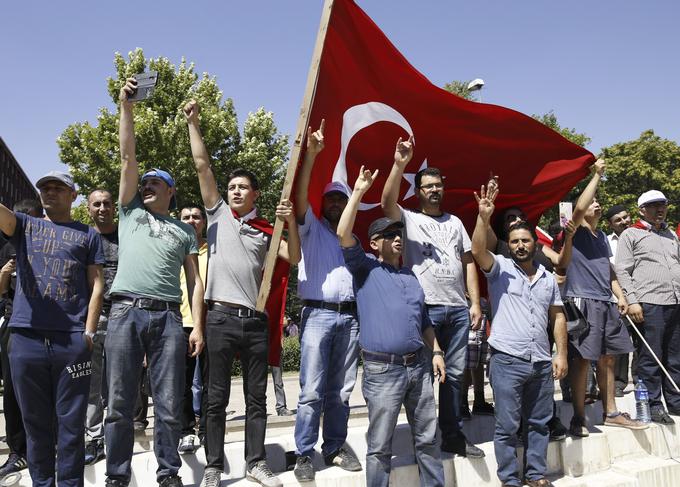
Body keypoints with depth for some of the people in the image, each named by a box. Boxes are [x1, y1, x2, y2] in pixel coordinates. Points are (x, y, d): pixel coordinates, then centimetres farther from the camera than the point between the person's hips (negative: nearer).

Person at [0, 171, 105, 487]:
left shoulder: (88, 235, 13)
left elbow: (96, 285, 6)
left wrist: (88, 333, -3)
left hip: (72, 340, -2)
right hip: (26, 338, 2)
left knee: (71, 424, 2)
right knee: (35, 422, 9)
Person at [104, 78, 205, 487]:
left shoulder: (184, 230, 18)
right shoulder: (131, 212, 18)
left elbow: (195, 280, 11)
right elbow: (128, 157, 11)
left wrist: (197, 326, 1)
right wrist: (126, 106, 6)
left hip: (168, 316, 0)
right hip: (126, 312, 0)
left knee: (169, 404, 2)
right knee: (120, 403, 2)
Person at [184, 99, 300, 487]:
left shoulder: (266, 230, 9)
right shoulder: (218, 213, 7)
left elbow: (294, 258, 1)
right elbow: (202, 165, 3)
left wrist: (291, 222, -10)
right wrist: (193, 123, 1)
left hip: (255, 320, 2)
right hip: (221, 317, -2)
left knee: (257, 397, 9)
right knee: (217, 398, 5)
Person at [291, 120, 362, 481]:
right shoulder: (311, 228, 6)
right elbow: (300, 195, -8)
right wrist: (311, 154, -17)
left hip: (350, 317, 4)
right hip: (318, 315, -4)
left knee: (341, 391, 8)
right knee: (312, 391, -6)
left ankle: (335, 448, 19)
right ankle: (304, 455, 3)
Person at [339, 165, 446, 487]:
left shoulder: (410, 276, 17)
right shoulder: (365, 270, 1)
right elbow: (343, 235, -14)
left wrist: (436, 352, 11)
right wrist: (358, 193, -13)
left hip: (418, 365, 5)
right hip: (383, 369, -5)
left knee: (427, 439, 14)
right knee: (380, 446, 4)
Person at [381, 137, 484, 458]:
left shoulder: (455, 222, 18)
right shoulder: (409, 219, 6)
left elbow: (469, 262, 14)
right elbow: (387, 203, -16)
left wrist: (475, 302, 6)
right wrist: (399, 165, -26)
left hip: (458, 309, 4)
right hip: (424, 308, -4)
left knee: (454, 374, 10)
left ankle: (453, 436, 22)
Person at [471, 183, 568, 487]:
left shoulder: (548, 278, 13)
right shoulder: (500, 269, -1)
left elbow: (557, 317, 14)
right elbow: (477, 250, -20)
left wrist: (561, 354, 6)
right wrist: (484, 216, -30)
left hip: (542, 362, 5)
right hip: (507, 361, -5)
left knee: (539, 423, 14)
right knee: (507, 426, 2)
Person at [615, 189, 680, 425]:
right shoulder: (631, 235, 3)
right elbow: (622, 271, -4)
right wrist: (631, 301, -13)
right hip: (649, 304, -6)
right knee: (651, 358, -2)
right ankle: (653, 405, 6)